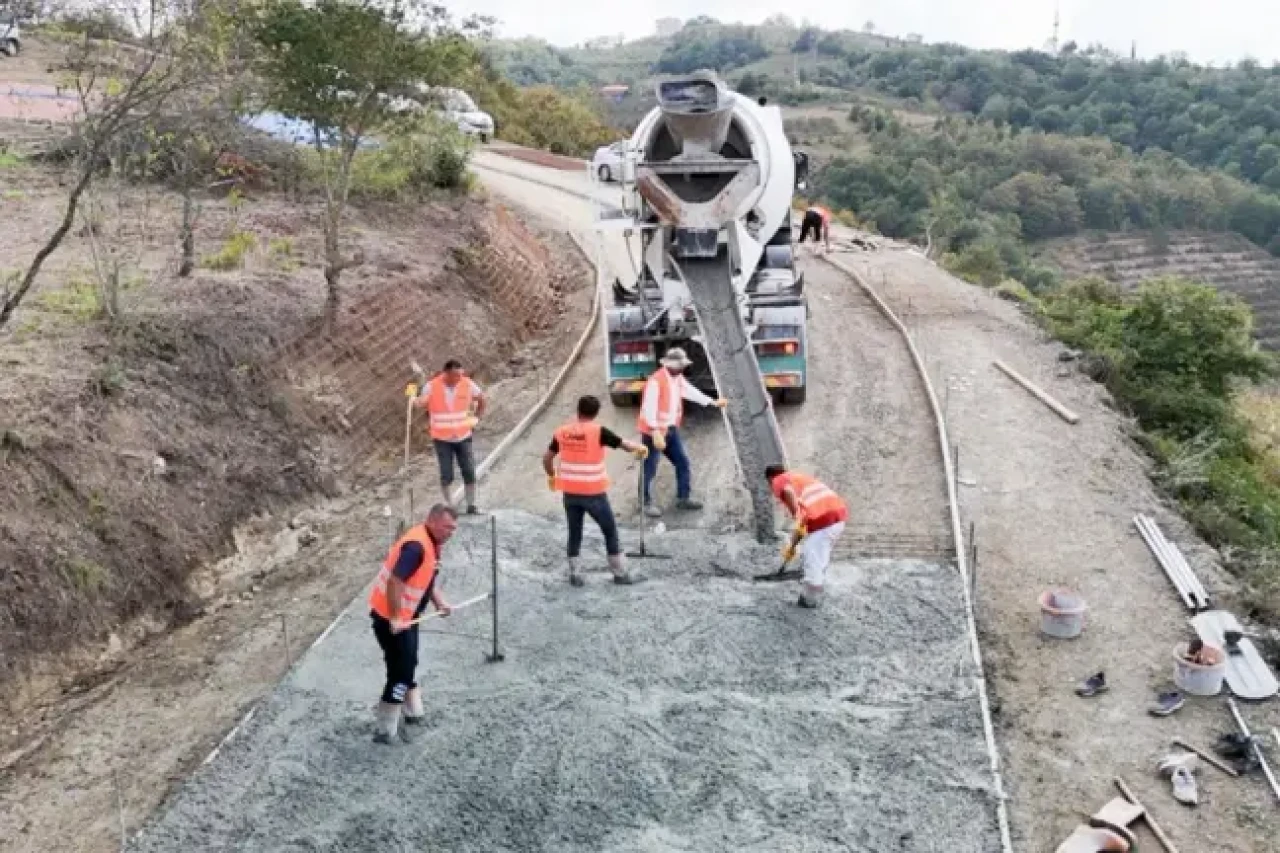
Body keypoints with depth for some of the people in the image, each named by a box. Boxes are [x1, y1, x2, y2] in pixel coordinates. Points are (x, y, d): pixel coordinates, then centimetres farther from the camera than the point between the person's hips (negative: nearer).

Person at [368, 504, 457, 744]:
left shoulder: (432, 543, 5)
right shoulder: (417, 545, -27)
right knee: (400, 671, -4)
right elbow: (395, 582, -34)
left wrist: (439, 602, 6)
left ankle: (412, 713, 40)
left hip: (407, 615, 10)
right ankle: (386, 730, 6)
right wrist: (395, 619, -32)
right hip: (390, 617, -10)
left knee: (408, 664, 23)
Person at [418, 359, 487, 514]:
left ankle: (471, 505, 11)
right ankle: (449, 506, 10)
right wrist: (429, 423, -7)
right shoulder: (432, 386, -14)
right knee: (446, 475, -1)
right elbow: (421, 405, 1)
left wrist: (476, 418, 5)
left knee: (469, 472, 1)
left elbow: (483, 400, 9)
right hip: (442, 438, -2)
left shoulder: (467, 384, -8)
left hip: (463, 436, 2)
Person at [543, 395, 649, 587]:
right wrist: (641, 448, 14)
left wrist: (551, 476, 27)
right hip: (593, 493, -4)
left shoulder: (562, 432, 1)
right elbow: (626, 445, -7)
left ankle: (574, 574, 19)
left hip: (570, 492, 4)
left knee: (574, 533, 16)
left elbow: (547, 458, 9)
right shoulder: (599, 431, -12)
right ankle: (619, 573, 18)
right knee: (610, 531, 12)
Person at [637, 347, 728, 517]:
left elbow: (691, 392, 21)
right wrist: (656, 433, -29)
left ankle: (683, 498, 24)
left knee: (683, 462, 12)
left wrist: (713, 403, 19)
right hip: (654, 431, -9)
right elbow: (649, 408, -26)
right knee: (650, 469, 0)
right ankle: (647, 503, 12)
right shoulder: (656, 380, -22)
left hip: (671, 429, 9)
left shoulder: (678, 378, 7)